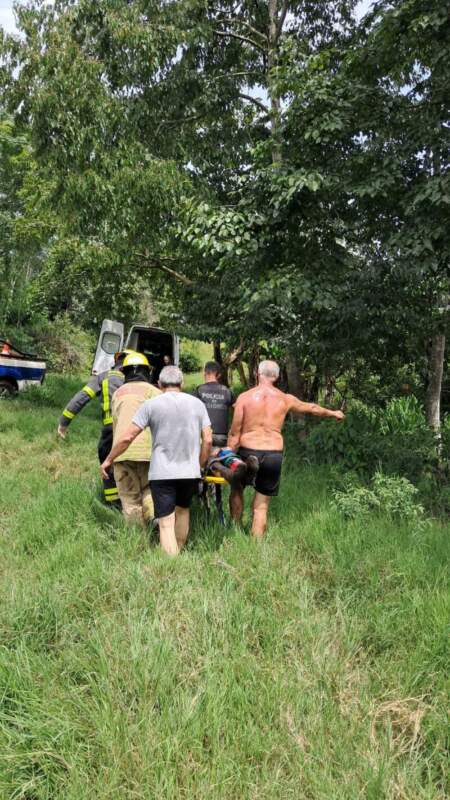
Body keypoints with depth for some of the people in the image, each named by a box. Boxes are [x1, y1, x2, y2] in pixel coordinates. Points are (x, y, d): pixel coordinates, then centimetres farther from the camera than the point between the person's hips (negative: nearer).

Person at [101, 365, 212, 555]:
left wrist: (109, 460, 6)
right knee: (183, 509, 25)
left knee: (166, 523, 0)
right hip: (190, 472, 3)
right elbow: (207, 440, 1)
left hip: (162, 473, -3)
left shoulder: (151, 404, -4)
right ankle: (179, 552, 37)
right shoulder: (197, 404, 4)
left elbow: (127, 437, -6)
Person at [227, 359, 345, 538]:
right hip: (274, 455, 1)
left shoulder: (244, 397, -2)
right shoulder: (285, 399, 5)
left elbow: (234, 433, -4)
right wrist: (333, 413, 40)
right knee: (261, 507, 9)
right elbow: (311, 408, 22)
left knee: (237, 489, 27)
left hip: (248, 451, -1)